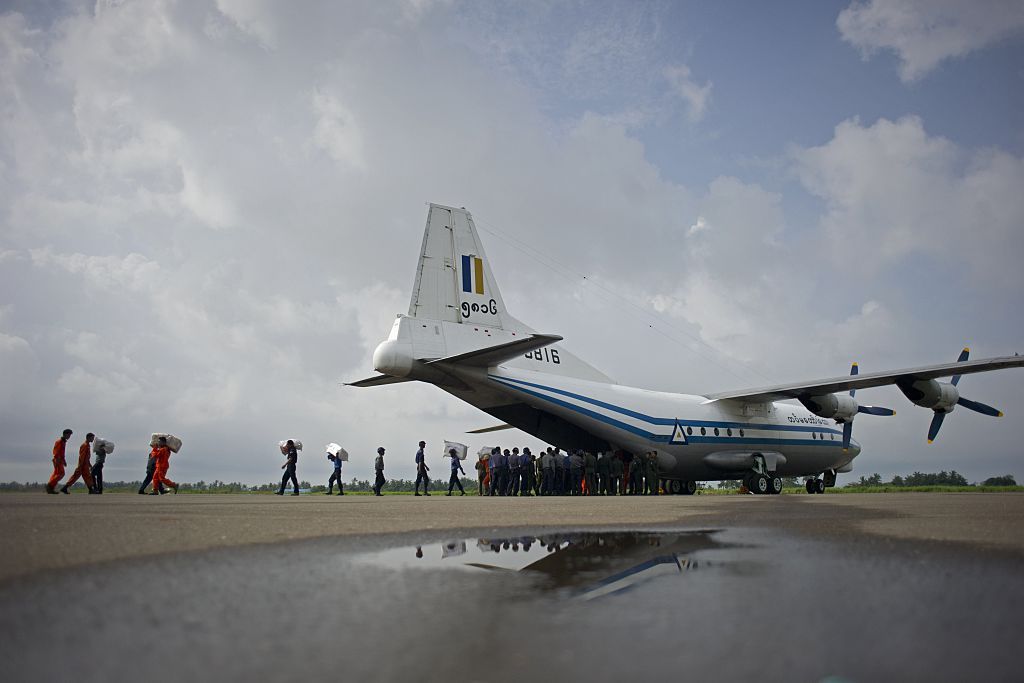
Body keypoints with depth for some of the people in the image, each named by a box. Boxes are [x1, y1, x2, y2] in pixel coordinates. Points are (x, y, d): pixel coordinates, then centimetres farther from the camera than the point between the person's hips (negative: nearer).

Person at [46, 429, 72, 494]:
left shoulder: (63, 442, 19)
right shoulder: (59, 441, -11)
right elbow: (56, 452, -19)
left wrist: (64, 461, 25)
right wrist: (57, 460, -25)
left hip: (60, 460, 10)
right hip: (58, 460, -10)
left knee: (56, 474, 8)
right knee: (61, 474, -13)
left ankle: (51, 489, 8)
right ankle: (50, 485, -11)